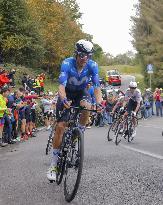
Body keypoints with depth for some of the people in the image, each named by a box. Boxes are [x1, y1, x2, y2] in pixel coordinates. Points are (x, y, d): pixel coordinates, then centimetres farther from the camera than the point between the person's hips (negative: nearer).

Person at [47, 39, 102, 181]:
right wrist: (64, 100, -59)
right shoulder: (67, 63, -29)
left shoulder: (92, 65, -23)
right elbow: (61, 86, -39)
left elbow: (97, 87, -28)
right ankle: (53, 165, -3)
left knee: (86, 106, -36)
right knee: (60, 126, -11)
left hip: (81, 92, 1)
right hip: (67, 94, -1)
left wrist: (98, 103, -47)